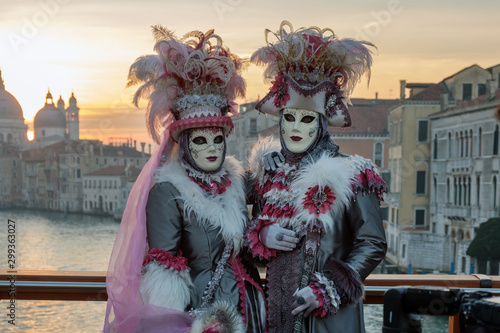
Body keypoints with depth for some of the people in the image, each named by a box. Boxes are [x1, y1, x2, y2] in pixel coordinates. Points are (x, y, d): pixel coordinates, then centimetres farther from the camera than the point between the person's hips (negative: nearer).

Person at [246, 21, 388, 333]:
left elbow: (373, 245, -9)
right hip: (279, 307, 4)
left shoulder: (348, 175, -9)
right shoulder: (269, 172, 5)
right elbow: (253, 229, 15)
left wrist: (326, 289, -15)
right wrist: (264, 235, -8)